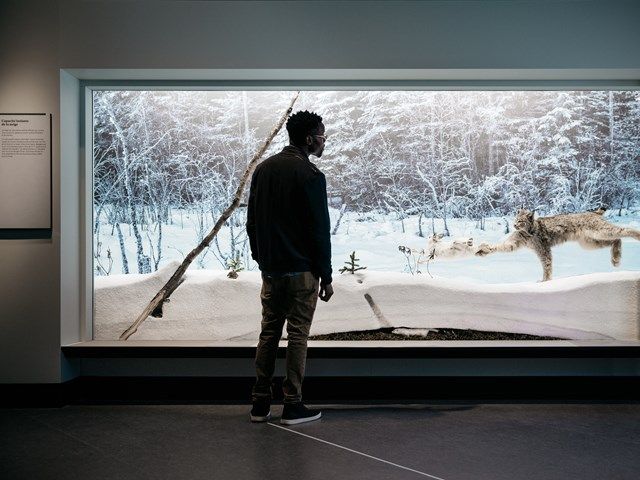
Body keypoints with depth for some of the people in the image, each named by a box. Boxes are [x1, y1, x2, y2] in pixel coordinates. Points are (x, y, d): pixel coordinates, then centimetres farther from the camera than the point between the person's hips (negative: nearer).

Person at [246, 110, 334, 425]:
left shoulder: (262, 169, 10)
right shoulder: (310, 175, -13)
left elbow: (251, 222, 14)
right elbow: (319, 230, -14)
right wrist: (326, 276, -8)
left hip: (270, 269, 7)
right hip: (301, 271, -7)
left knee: (268, 332, 13)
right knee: (297, 336, 2)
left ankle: (260, 404, 18)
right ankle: (293, 406, 9)